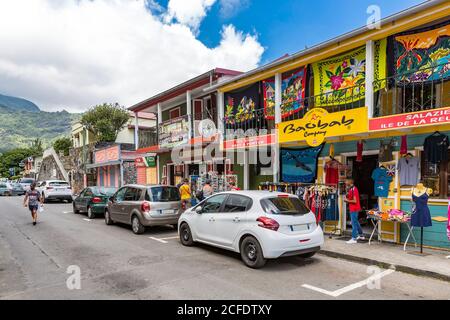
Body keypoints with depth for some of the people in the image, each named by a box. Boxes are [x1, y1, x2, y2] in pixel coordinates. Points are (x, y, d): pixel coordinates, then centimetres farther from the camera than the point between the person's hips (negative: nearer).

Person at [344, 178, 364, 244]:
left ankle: (354, 239, -3)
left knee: (354, 223, -7)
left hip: (354, 209, -10)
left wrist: (347, 200, -13)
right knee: (356, 222, 21)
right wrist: (347, 197, 5)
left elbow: (355, 201, -22)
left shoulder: (353, 190, -19)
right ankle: (361, 235, 34)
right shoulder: (352, 189, 11)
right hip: (354, 208, 10)